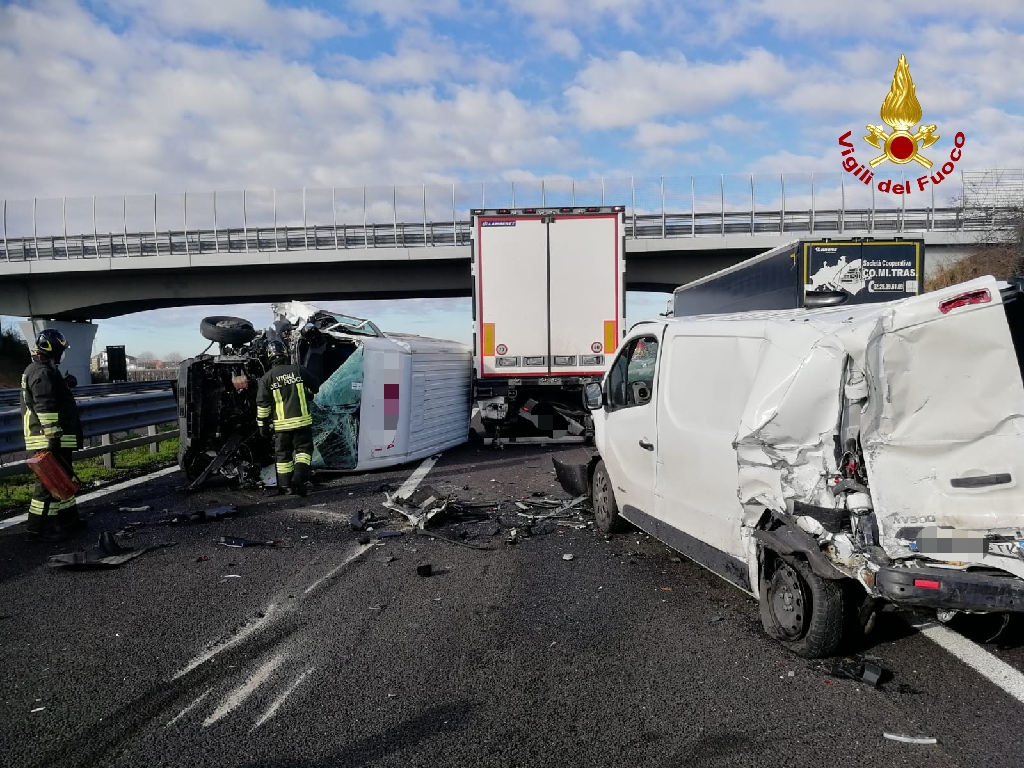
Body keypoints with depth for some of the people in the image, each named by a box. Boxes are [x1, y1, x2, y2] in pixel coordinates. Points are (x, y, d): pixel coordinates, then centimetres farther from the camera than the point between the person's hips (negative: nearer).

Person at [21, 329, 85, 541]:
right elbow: (45, 408, -24)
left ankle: (68, 519, 25)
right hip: (49, 440, -11)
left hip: (53, 439, 11)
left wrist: (64, 384, 23)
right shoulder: (43, 373, -16)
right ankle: (37, 528, -1)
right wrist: (53, 437, -25)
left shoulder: (38, 370, 18)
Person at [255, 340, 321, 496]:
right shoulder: (298, 370, -3)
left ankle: (286, 486, 16)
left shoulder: (267, 378, -4)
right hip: (302, 420, -1)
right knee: (303, 449, 7)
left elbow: (262, 404, -3)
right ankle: (299, 478, -12)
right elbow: (315, 387, 9)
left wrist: (263, 424, 7)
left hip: (281, 424, 1)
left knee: (283, 454, 12)